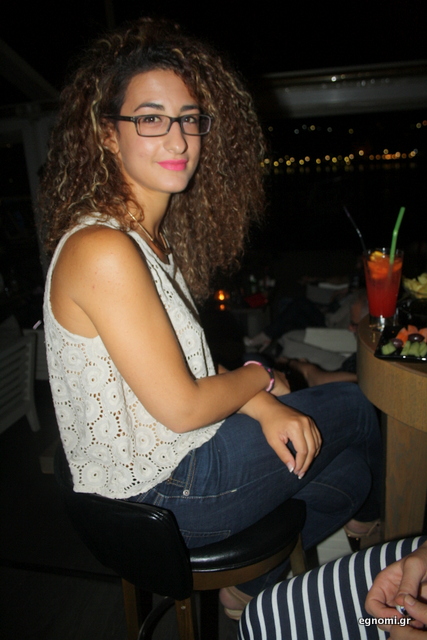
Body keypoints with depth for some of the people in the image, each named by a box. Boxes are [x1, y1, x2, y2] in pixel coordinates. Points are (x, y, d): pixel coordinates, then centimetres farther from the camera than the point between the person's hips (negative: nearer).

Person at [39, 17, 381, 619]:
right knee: (353, 407, 7)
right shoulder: (103, 250, -28)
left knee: (351, 470, 18)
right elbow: (181, 407, -24)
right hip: (163, 493, -8)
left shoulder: (155, 231, 2)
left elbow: (188, 365, 4)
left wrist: (261, 407, -10)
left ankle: (255, 577, 32)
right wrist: (262, 379, -6)